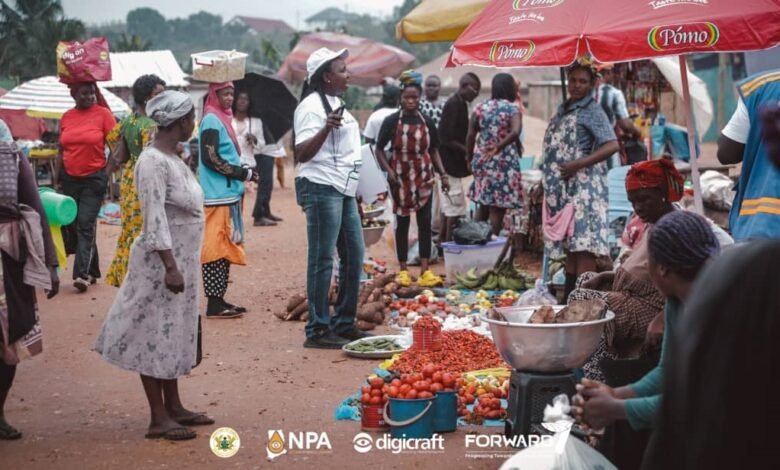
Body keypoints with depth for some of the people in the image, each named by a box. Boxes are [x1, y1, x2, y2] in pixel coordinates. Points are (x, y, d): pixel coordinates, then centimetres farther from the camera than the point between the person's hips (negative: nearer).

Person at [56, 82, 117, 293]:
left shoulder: (103, 113, -7)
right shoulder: (66, 117, 5)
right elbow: (61, 151, 12)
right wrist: (56, 180, 9)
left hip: (94, 178, -5)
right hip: (69, 178, 5)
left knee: (86, 225, -10)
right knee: (70, 225, 8)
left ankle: (82, 273, -10)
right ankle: (91, 270, 20)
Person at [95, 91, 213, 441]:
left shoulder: (173, 158, 11)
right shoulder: (152, 161, -18)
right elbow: (155, 219, -22)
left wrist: (181, 264, 18)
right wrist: (170, 266, -24)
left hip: (182, 258, 10)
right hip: (162, 260, -10)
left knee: (173, 333, 15)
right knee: (156, 334, -2)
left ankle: (174, 407, 24)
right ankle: (158, 418, 3)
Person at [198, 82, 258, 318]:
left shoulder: (222, 118, 18)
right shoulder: (212, 120, -11)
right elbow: (210, 158, -18)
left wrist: (243, 171, 10)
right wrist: (241, 173, -14)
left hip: (226, 193, 10)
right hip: (218, 195, -10)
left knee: (224, 247, 11)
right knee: (216, 246, -8)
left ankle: (218, 299, 16)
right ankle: (214, 303, -7)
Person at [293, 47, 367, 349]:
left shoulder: (336, 103, 17)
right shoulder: (311, 106, -11)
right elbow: (302, 154, -17)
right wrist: (325, 129, -31)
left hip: (343, 189, 10)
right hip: (321, 189, -10)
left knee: (354, 256, 12)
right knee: (322, 260, -6)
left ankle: (344, 324, 21)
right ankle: (318, 330, 0)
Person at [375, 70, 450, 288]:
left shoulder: (427, 122, 3)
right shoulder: (392, 121, -5)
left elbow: (433, 150, 11)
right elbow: (379, 149, -1)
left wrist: (442, 174, 2)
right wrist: (388, 170, -14)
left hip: (423, 176, 2)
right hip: (400, 176, -2)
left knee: (425, 221, -1)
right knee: (402, 222, 5)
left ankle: (425, 270, 1)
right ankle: (403, 270, 12)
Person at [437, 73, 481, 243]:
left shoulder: (459, 104, 12)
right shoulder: (454, 105, -17)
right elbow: (447, 139, -22)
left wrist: (467, 152, 8)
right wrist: (467, 152, -16)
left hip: (450, 164, 10)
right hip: (451, 163, -10)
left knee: (448, 205, 14)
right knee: (456, 206, -6)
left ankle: (442, 241, 21)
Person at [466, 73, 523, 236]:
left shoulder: (481, 108, 6)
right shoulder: (512, 109, -7)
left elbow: (470, 135, 3)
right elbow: (515, 132, -26)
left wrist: (470, 159, 10)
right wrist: (498, 147, -20)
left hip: (482, 161, 5)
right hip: (504, 164, -5)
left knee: (484, 204, 17)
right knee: (498, 207, -1)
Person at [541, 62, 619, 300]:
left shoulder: (592, 111, -7)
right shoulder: (563, 109, 16)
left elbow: (612, 145, -16)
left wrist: (579, 164, -19)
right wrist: (549, 177, 13)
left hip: (582, 185, -8)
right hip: (562, 185, 8)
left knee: (583, 244, -10)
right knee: (568, 242, 12)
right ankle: (568, 295, 19)